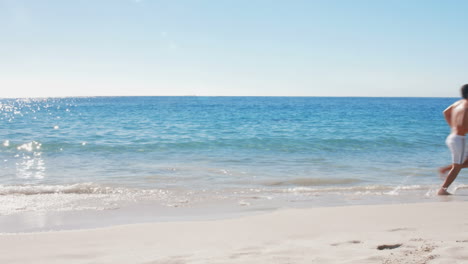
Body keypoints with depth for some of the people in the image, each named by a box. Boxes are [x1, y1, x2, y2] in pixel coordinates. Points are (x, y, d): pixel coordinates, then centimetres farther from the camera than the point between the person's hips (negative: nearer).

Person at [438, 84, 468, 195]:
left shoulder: (458, 103, 10)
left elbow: (446, 112, 24)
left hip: (451, 137, 9)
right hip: (459, 139, -9)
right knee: (457, 167, 0)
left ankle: (446, 169, 13)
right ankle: (442, 189, 3)